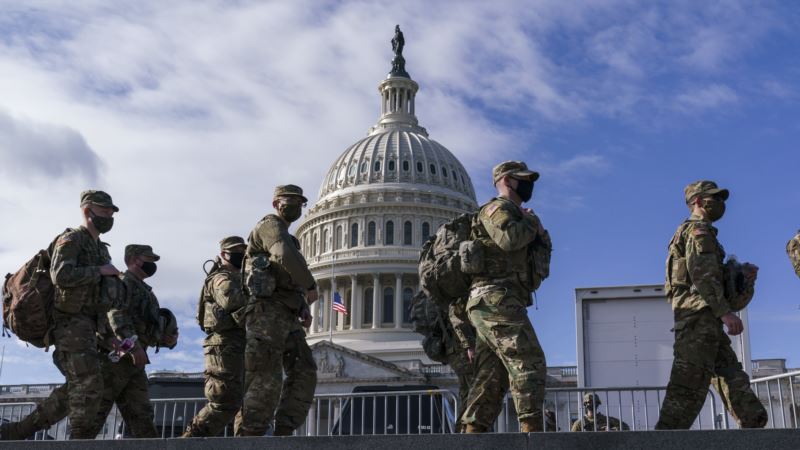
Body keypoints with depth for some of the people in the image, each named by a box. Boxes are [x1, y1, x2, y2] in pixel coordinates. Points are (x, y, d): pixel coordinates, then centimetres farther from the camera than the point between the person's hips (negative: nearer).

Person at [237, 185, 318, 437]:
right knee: (266, 379, -12)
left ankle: (283, 435, -3)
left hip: (287, 318, 9)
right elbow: (286, 256, -23)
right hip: (267, 313, -9)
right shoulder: (270, 226, 0)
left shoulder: (286, 238, 30)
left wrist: (304, 309, 14)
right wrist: (311, 285, -11)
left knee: (304, 373, -1)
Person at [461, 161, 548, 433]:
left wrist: (536, 230, 12)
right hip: (497, 299, -10)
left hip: (487, 306, 10)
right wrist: (531, 222, -4)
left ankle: (473, 434, 1)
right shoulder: (497, 208, -1)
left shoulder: (514, 215, 31)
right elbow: (510, 238, -21)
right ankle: (532, 430, -19)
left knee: (491, 377, 5)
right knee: (529, 362, -14)